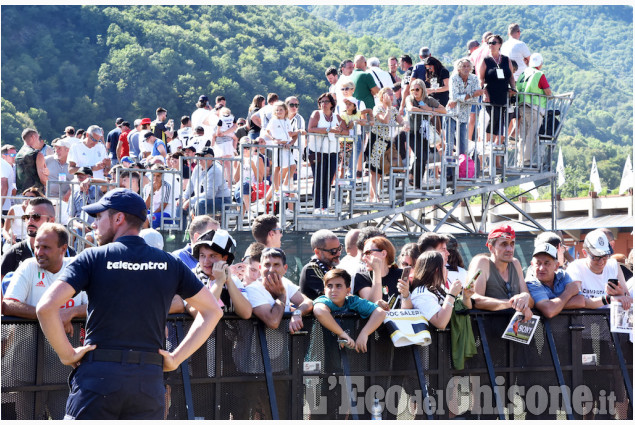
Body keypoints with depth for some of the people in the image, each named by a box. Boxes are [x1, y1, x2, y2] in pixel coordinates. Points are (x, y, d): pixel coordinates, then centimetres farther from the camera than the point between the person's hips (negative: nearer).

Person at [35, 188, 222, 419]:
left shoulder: (93, 258, 0)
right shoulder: (169, 264, 11)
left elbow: (46, 306, -11)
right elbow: (212, 310, 17)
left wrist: (67, 354, 0)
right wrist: (176, 358, 14)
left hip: (97, 376, -3)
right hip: (150, 381, 3)